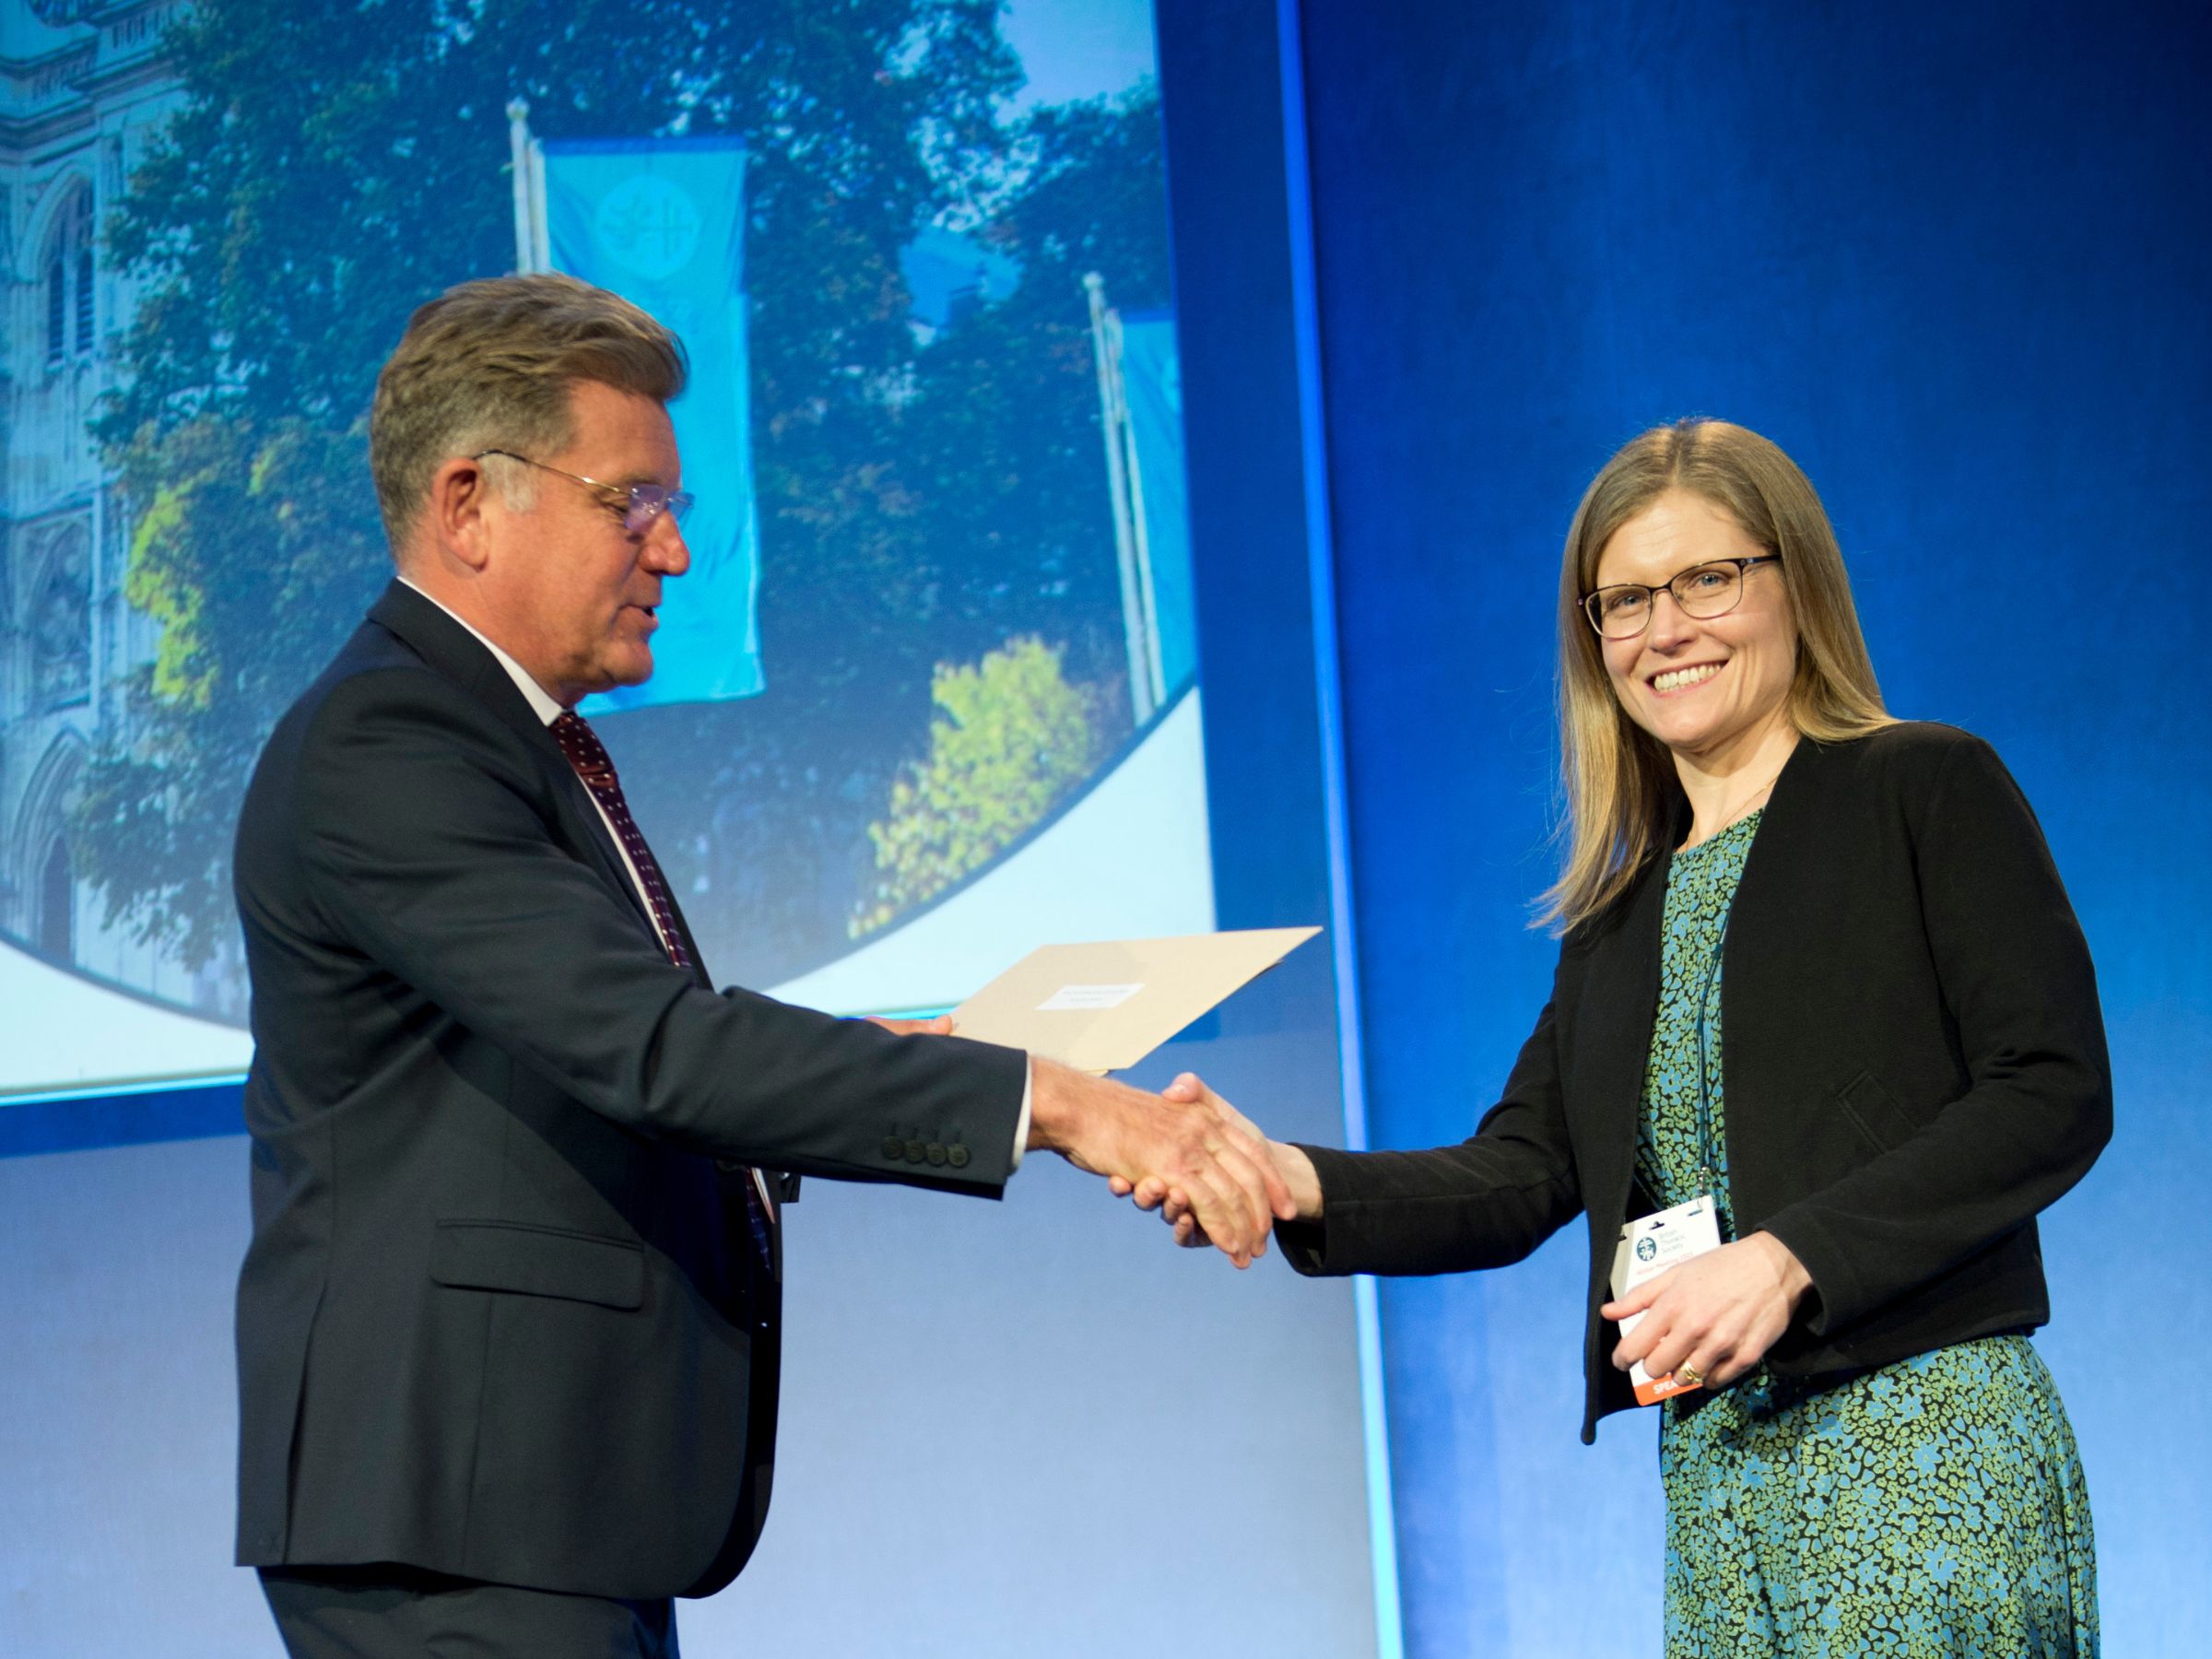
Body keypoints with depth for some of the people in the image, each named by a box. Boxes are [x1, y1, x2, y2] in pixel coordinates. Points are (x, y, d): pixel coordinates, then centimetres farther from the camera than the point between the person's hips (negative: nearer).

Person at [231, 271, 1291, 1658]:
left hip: (576, 1516, 10)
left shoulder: (515, 744, 17)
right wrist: (1050, 1102, -29)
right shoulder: (378, 747, -15)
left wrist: (858, 1074, 4)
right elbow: (650, 1042, -26)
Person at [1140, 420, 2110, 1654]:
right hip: (1714, 1479, 6)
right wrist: (1294, 1181, -8)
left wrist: (1788, 1259, -18)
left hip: (1921, 1454, -5)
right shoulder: (1625, 908, 18)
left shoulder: (1929, 790, 1)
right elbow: (1523, 1176, 11)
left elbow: (2056, 1092, -8)